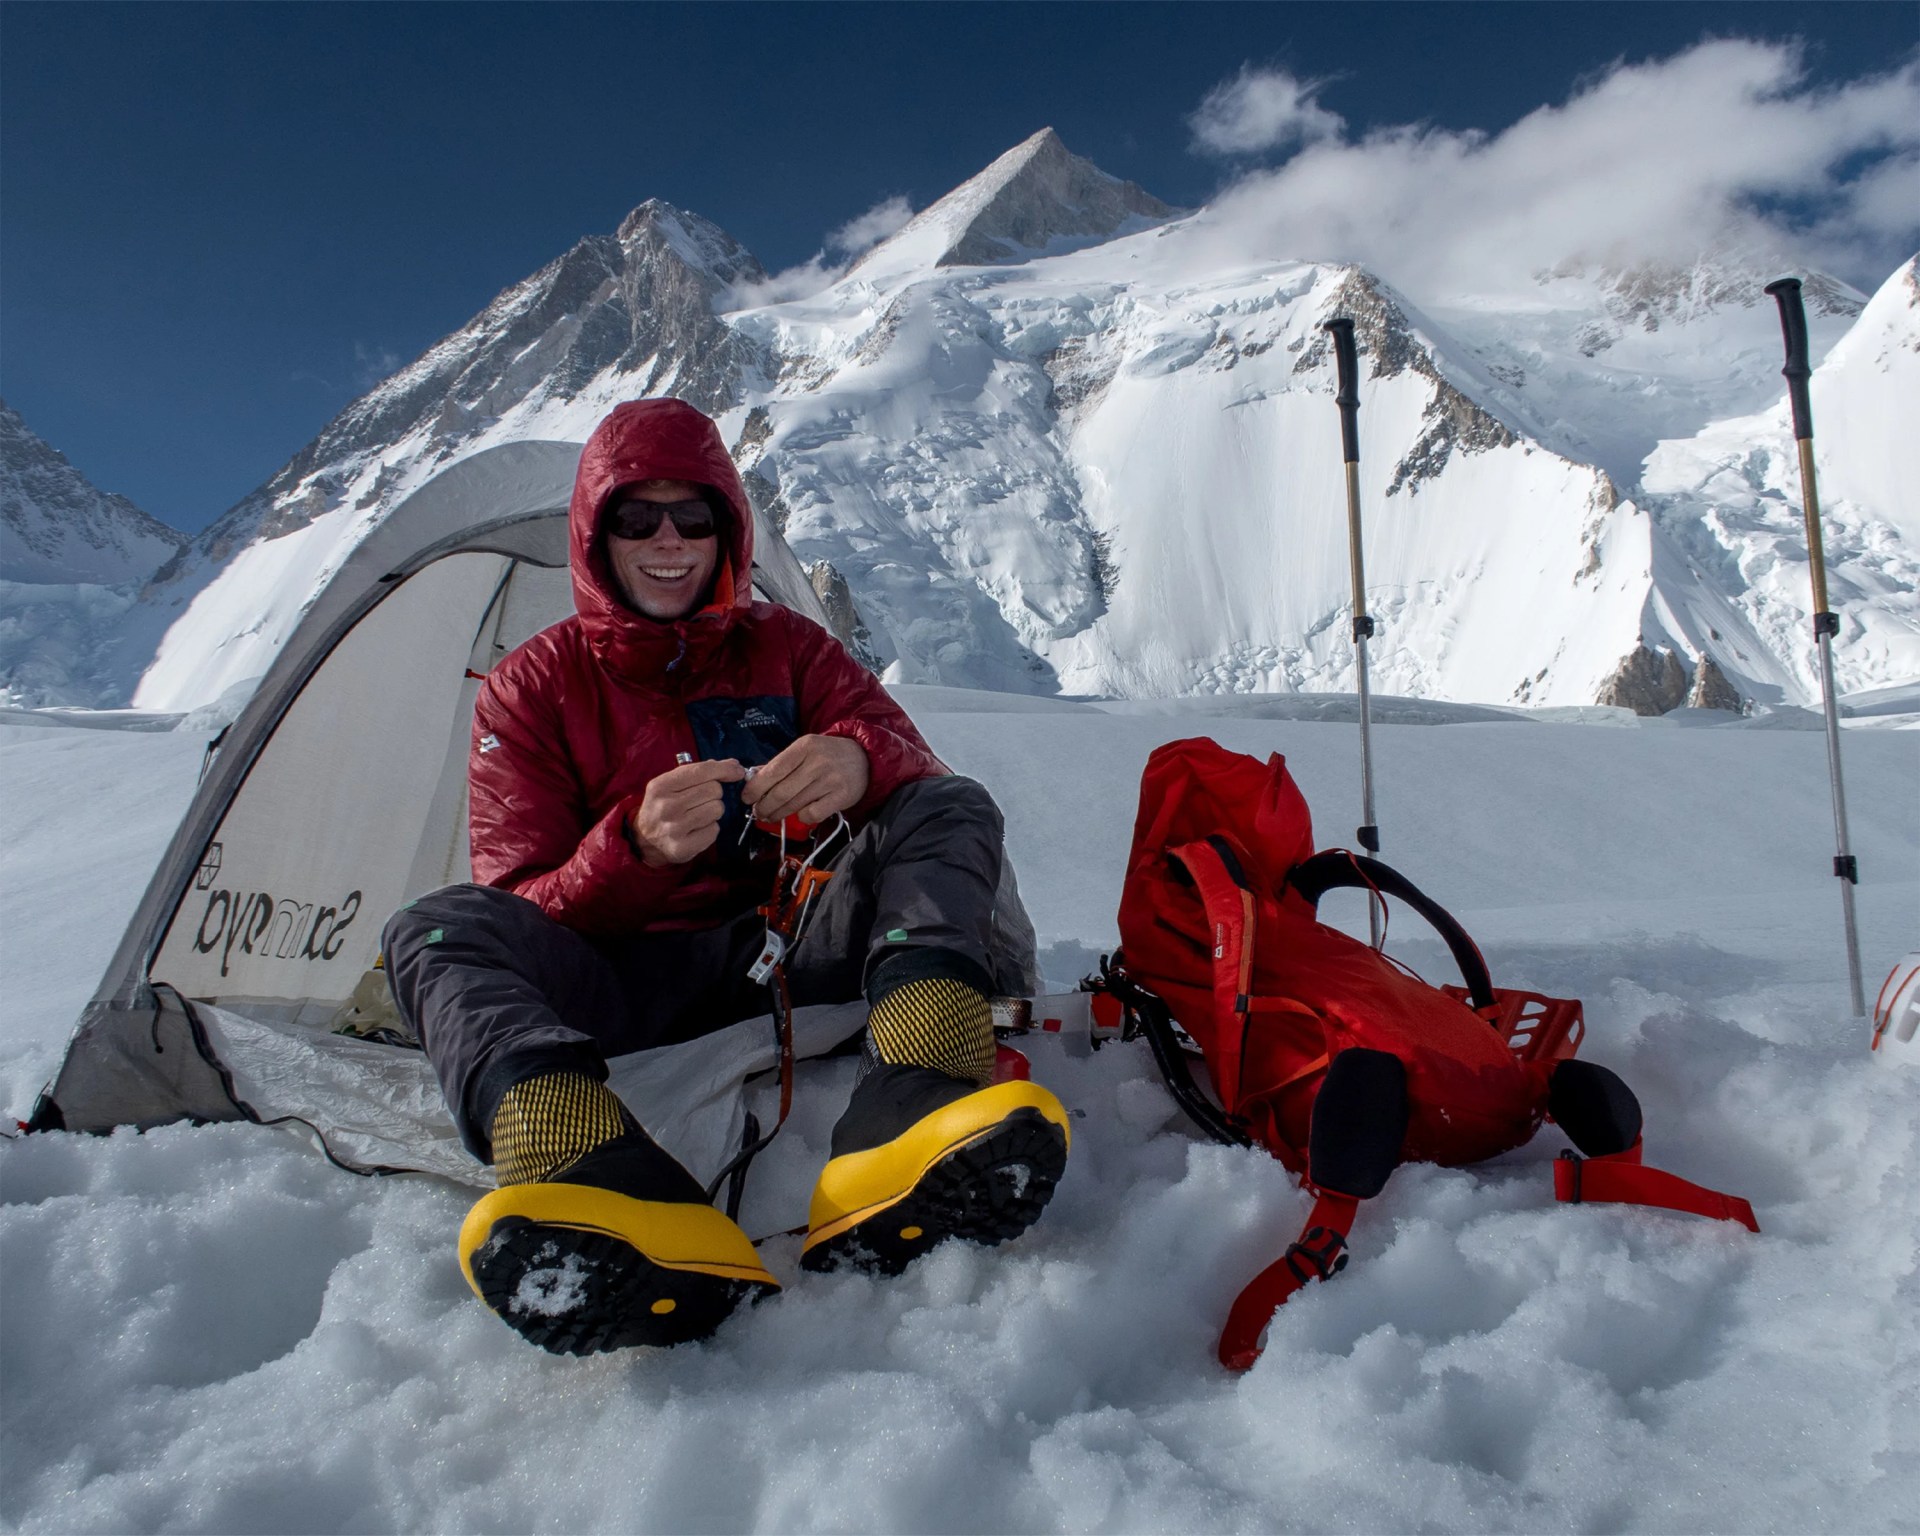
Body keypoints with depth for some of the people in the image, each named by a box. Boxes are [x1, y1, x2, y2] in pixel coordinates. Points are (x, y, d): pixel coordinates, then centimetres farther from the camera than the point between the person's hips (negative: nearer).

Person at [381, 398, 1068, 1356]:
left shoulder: (789, 649, 11)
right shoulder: (530, 691, 5)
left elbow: (916, 768, -1)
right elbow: (520, 915, -4)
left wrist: (861, 758, -27)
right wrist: (638, 846, -27)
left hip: (784, 951, 1)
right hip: (622, 986, -1)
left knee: (953, 811, -18)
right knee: (436, 929, -26)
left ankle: (908, 1113, -47)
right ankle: (603, 1188, -57)